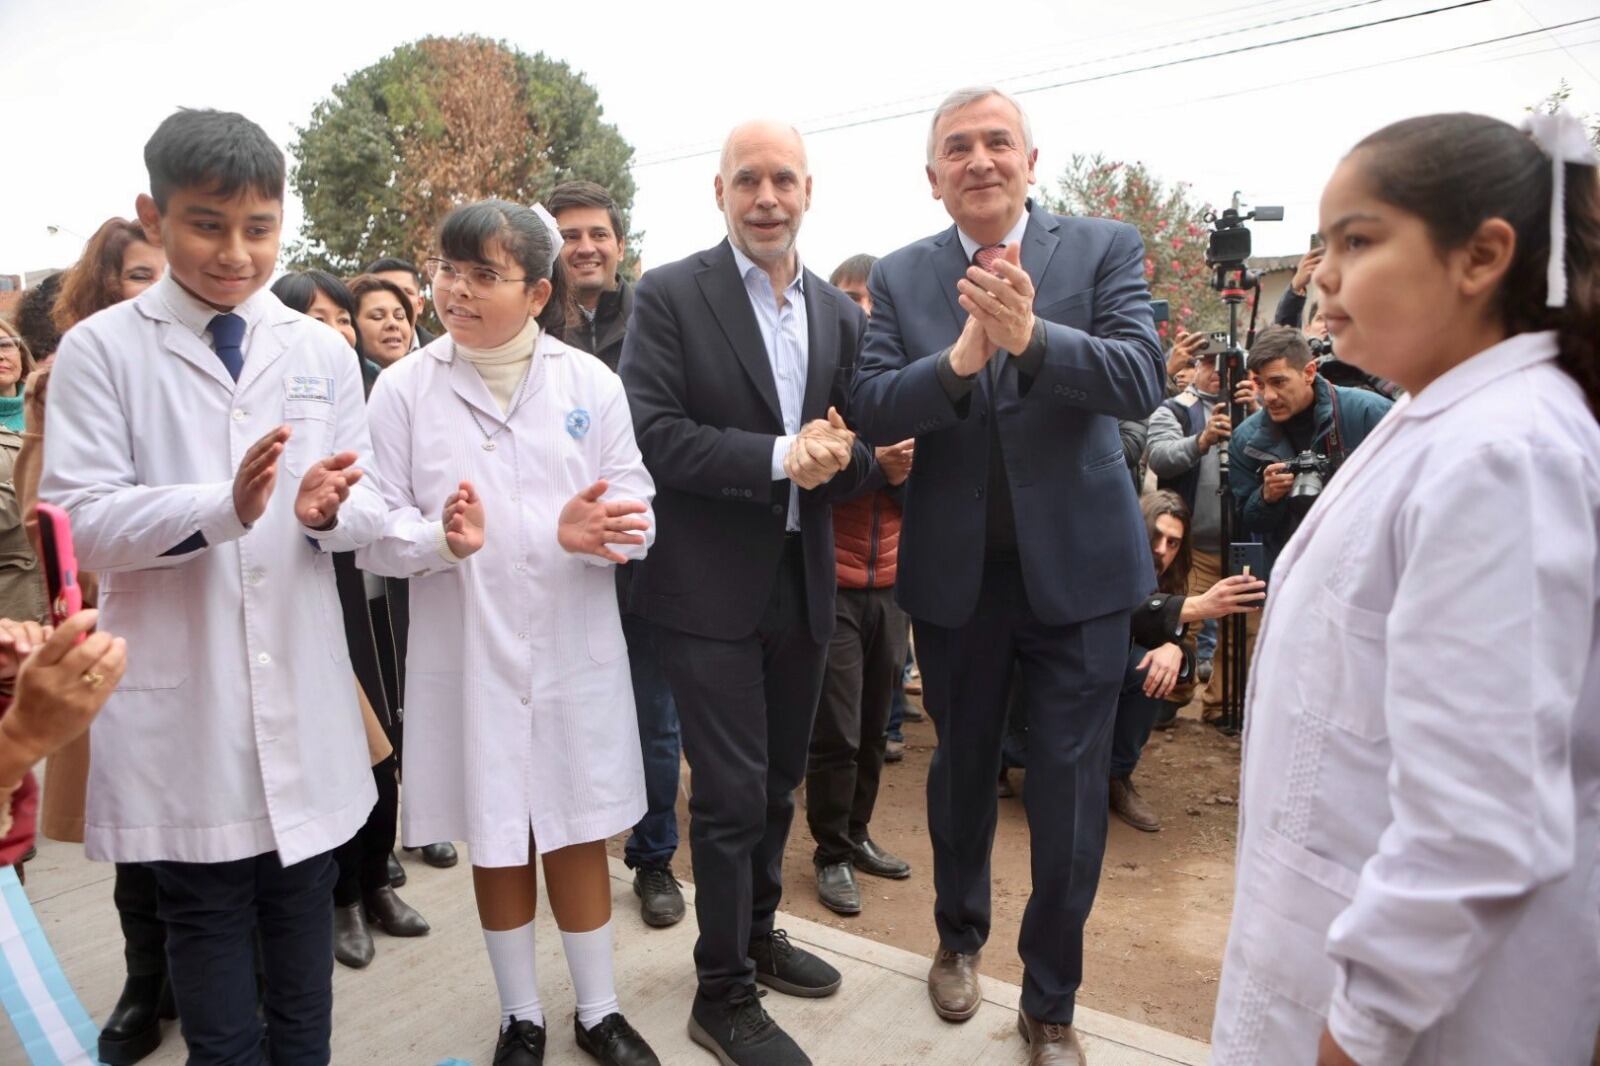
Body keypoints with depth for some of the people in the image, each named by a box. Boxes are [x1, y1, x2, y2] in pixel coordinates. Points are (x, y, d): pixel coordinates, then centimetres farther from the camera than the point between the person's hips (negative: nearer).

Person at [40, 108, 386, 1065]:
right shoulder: (100, 350, -3)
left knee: (304, 905, 17)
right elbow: (80, 520, -11)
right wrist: (223, 508, -27)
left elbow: (370, 512, 3)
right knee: (205, 917, 14)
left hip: (302, 685, 3)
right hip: (179, 692, -2)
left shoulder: (323, 353, 6)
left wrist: (327, 509, -20)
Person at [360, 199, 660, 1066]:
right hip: (467, 653, 0)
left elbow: (636, 517, -3)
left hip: (575, 647, 0)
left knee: (579, 831, 12)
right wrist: (442, 539, -26)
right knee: (496, 840, 14)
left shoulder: (590, 382, 0)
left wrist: (591, 531, -25)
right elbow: (375, 534, -5)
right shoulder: (403, 388, -2)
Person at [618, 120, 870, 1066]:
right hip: (711, 587, -5)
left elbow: (858, 447, 9)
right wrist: (779, 456, -22)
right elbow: (651, 433, -16)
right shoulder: (670, 296, -6)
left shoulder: (842, 314, 9)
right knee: (733, 791, 1)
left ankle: (759, 935, 42)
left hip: (804, 585, 6)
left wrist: (838, 454, -14)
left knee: (781, 777, 19)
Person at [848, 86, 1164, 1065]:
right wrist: (958, 359, -27)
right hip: (956, 572, 2)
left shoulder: (1105, 248, -2)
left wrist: (1031, 336, -32)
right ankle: (960, 938, 46)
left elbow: (1143, 380, -15)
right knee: (962, 771, 20)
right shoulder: (902, 277, 2)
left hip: (1077, 566, -1)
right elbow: (871, 411, -9)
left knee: (1071, 797, 7)